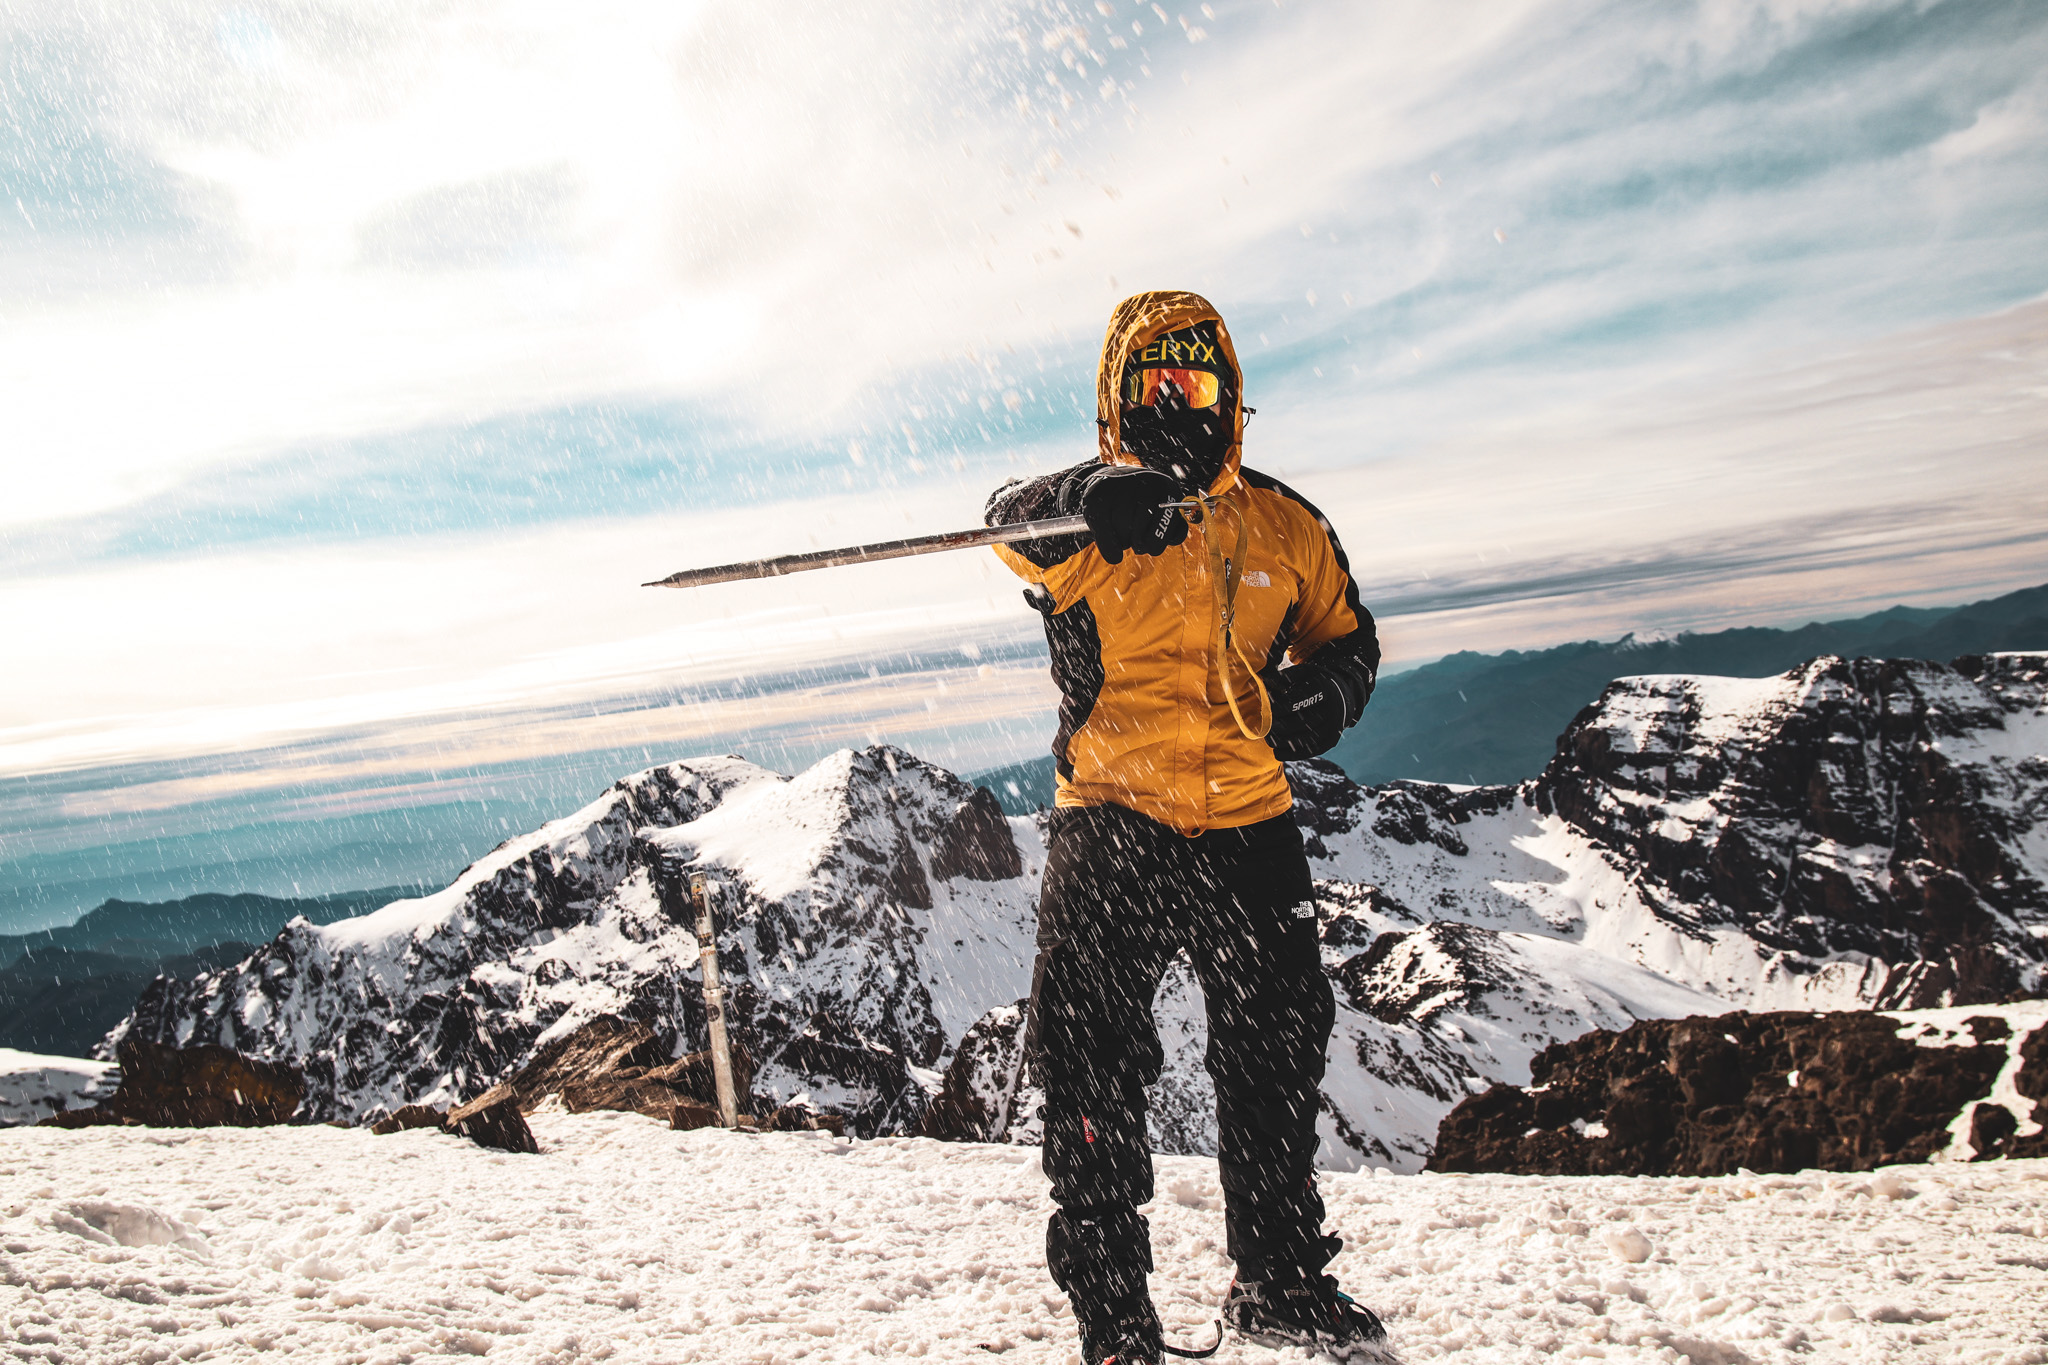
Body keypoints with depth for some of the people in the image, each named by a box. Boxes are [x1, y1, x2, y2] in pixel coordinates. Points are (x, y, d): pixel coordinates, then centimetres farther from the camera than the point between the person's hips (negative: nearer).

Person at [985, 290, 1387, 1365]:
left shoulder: (1283, 527, 7)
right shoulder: (1084, 529, -3)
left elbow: (1346, 633, 20)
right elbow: (1012, 523, -25)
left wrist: (1325, 690, -3)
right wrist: (1092, 502, -47)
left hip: (1249, 829, 4)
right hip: (1112, 825, -3)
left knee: (1277, 1059, 13)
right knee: (1093, 1072, -6)